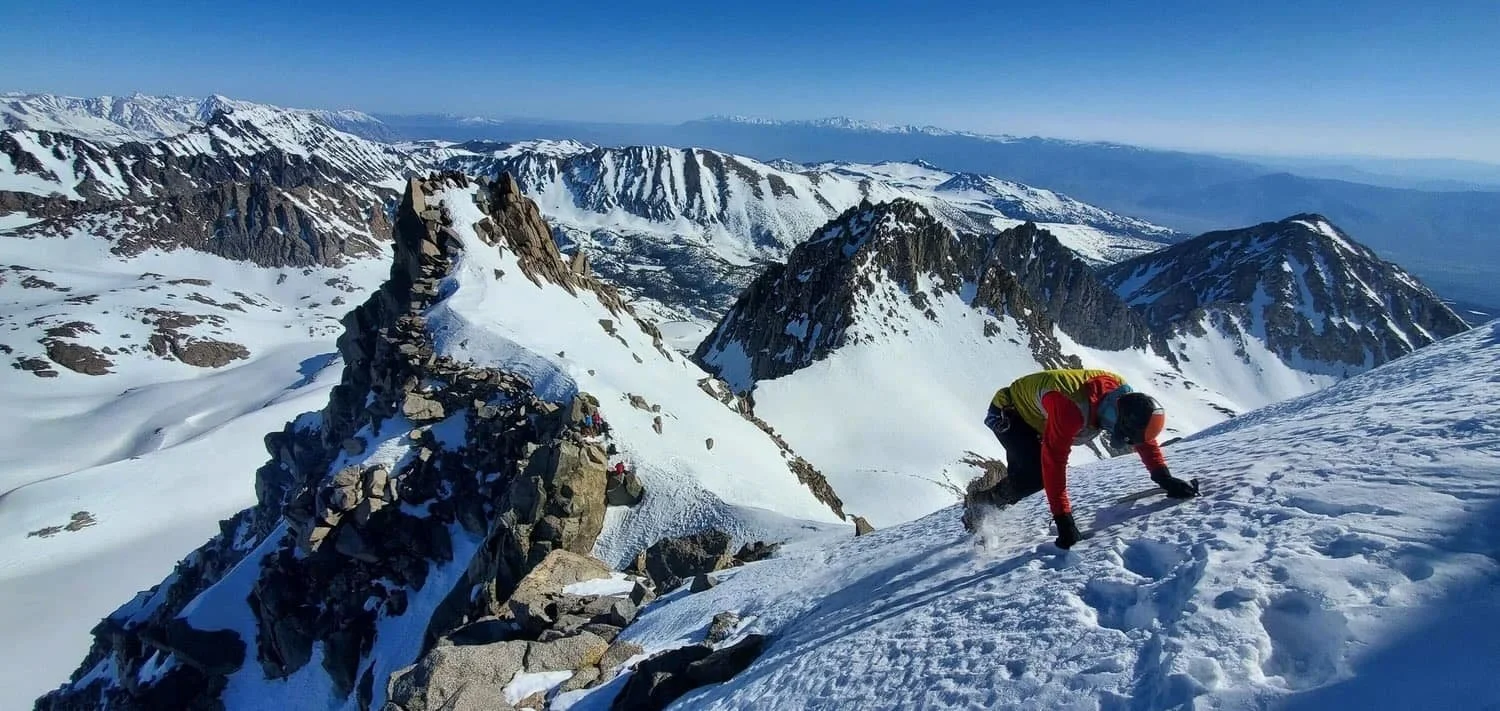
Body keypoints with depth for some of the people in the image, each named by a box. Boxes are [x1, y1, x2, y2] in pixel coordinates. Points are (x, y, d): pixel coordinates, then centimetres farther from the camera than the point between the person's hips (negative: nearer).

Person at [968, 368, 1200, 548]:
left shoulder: (1125, 398, -19)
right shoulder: (1071, 407, -43)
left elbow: (1145, 439, -2)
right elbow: (1054, 462, -41)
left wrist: (1166, 479, -8)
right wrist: (1063, 519, -40)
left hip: (1035, 416, 8)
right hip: (1007, 414, -8)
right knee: (1036, 474, -20)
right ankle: (978, 502, -3)